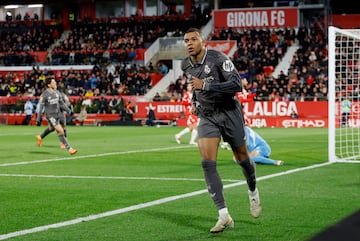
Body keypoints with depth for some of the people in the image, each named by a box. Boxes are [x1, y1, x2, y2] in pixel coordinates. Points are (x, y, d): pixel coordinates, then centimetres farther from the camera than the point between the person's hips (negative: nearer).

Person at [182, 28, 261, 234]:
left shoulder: (218, 58, -17)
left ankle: (253, 192, 44)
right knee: (207, 164, -15)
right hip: (206, 118, 4)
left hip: (229, 113, -4)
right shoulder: (186, 66, 3)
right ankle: (224, 216, -16)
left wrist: (205, 85, -30)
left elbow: (237, 85, -27)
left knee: (242, 158, 10)